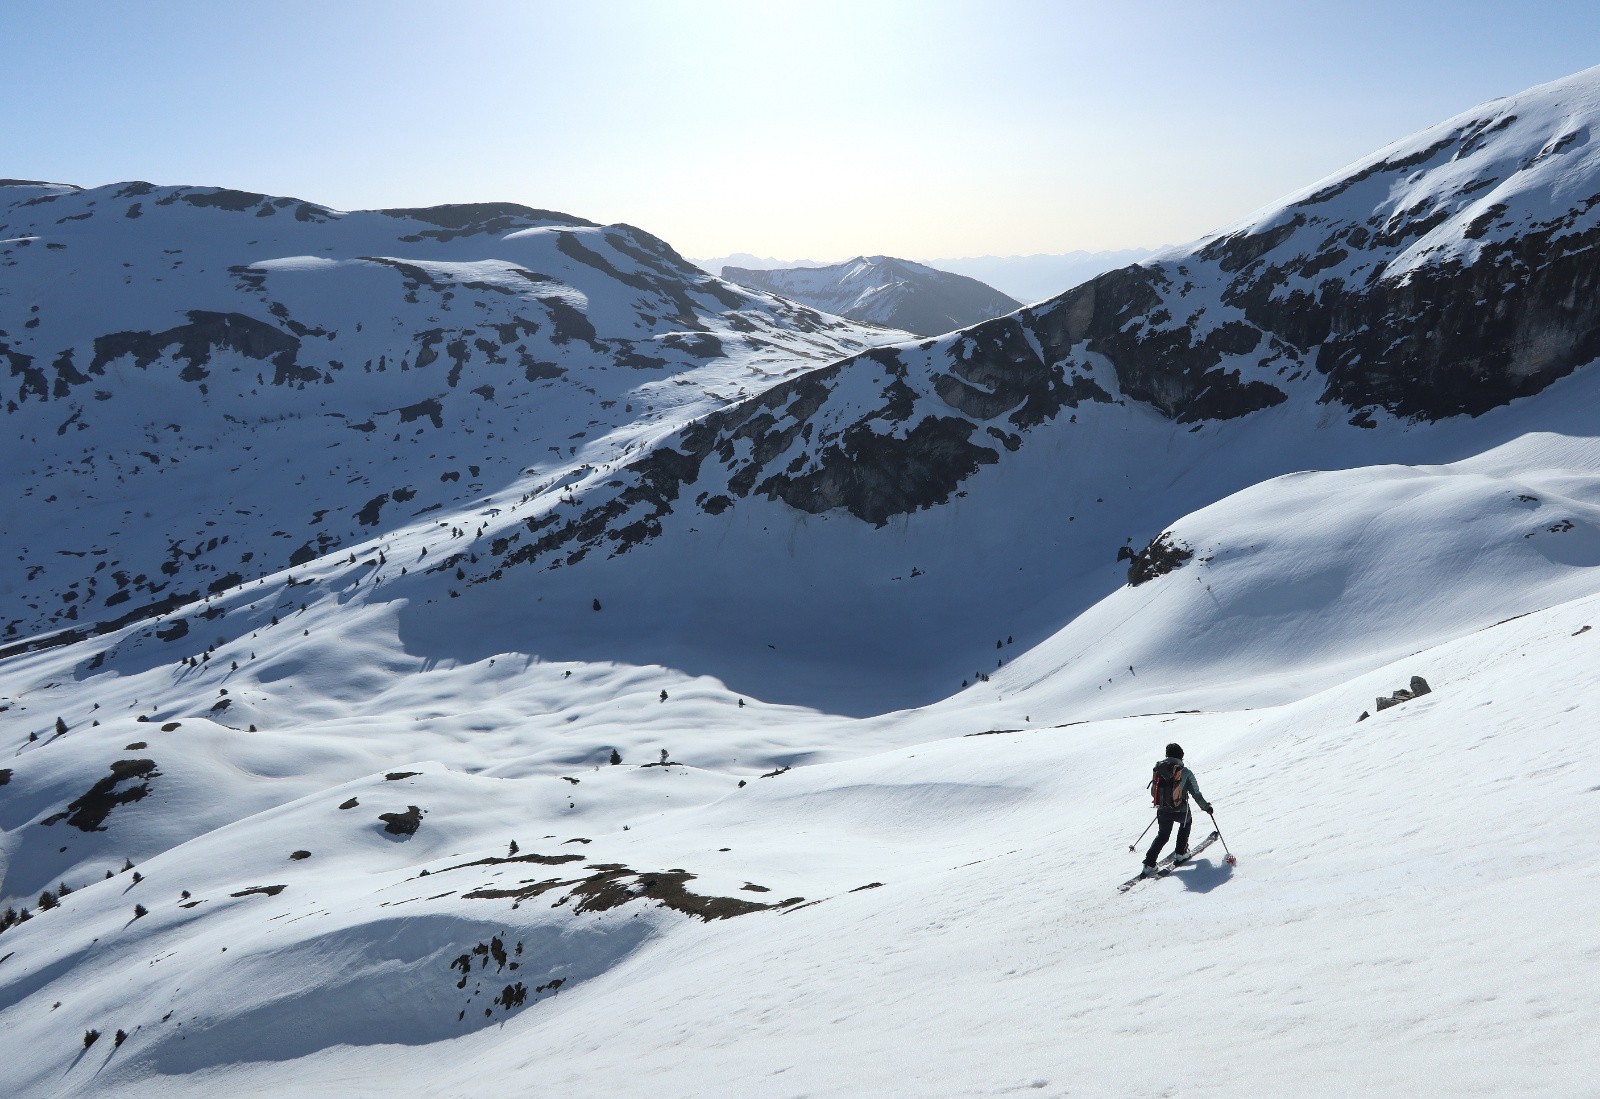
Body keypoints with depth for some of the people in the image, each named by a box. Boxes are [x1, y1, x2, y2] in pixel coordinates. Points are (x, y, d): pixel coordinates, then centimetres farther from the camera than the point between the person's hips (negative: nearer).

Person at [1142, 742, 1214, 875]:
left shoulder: (1158, 769, 1)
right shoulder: (1185, 772, -8)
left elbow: (1153, 792, 10)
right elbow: (1196, 793, -2)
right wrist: (1206, 806, 15)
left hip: (1163, 811, 2)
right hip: (1181, 811, -2)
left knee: (1162, 835, 21)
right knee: (1187, 822, 33)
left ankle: (1149, 864, 7)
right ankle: (1180, 853, 32)